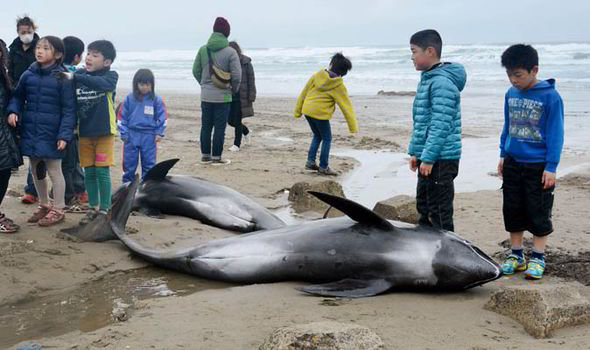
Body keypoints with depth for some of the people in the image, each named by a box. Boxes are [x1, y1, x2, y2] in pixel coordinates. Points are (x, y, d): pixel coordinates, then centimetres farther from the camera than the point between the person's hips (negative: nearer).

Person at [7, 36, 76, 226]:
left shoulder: (62, 78, -12)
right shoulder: (28, 75, 2)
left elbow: (69, 109, -11)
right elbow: (18, 96, 14)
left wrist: (64, 134, -16)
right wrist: (13, 111, -6)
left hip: (51, 133, -5)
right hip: (30, 131, 5)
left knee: (54, 171, 7)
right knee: (36, 171, 17)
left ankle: (58, 209, 20)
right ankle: (44, 205, 34)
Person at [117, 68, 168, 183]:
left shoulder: (156, 100, -1)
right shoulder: (129, 99, 0)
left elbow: (162, 117, 3)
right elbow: (122, 117, 4)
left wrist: (159, 133, -2)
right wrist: (123, 133, 0)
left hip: (149, 137, 0)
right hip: (132, 136, 1)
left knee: (149, 163, 6)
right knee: (129, 162, 7)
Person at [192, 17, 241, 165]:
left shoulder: (203, 50, -1)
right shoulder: (230, 52, -12)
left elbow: (196, 71, 5)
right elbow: (237, 75, -13)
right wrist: (234, 89, 6)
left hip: (206, 96, 4)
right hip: (223, 96, -4)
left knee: (206, 126, 13)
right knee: (219, 127, 3)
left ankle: (205, 156, 19)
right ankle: (216, 157, 7)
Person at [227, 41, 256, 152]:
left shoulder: (246, 63, -8)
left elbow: (251, 80, -5)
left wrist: (251, 97, -9)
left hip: (241, 97, -4)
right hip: (229, 97, 5)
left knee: (237, 121, -2)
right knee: (230, 121, 7)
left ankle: (237, 144, 12)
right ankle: (245, 130, 36)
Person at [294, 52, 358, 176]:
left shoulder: (317, 75, 2)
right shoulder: (339, 86, -8)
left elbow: (304, 92, 7)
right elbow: (346, 106, -4)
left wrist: (298, 110, 17)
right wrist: (353, 127, 0)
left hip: (307, 110, 5)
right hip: (320, 114, -5)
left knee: (317, 136, 24)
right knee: (327, 139, 10)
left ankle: (310, 161, 18)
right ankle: (323, 167, 13)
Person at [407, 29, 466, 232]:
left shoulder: (442, 82, -17)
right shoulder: (427, 79, 14)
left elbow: (441, 125, -22)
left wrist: (428, 157, -22)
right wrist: (415, 152, 20)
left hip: (440, 159, -10)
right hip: (427, 157, 10)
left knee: (440, 213, -4)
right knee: (424, 208, 18)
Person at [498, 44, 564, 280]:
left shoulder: (550, 97, -13)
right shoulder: (511, 94, 3)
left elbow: (555, 134, -12)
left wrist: (551, 167, -14)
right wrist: (503, 155, 15)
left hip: (538, 166, -5)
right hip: (513, 163, 5)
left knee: (539, 214, 4)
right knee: (512, 211, 11)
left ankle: (538, 258, 15)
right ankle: (516, 256, 23)